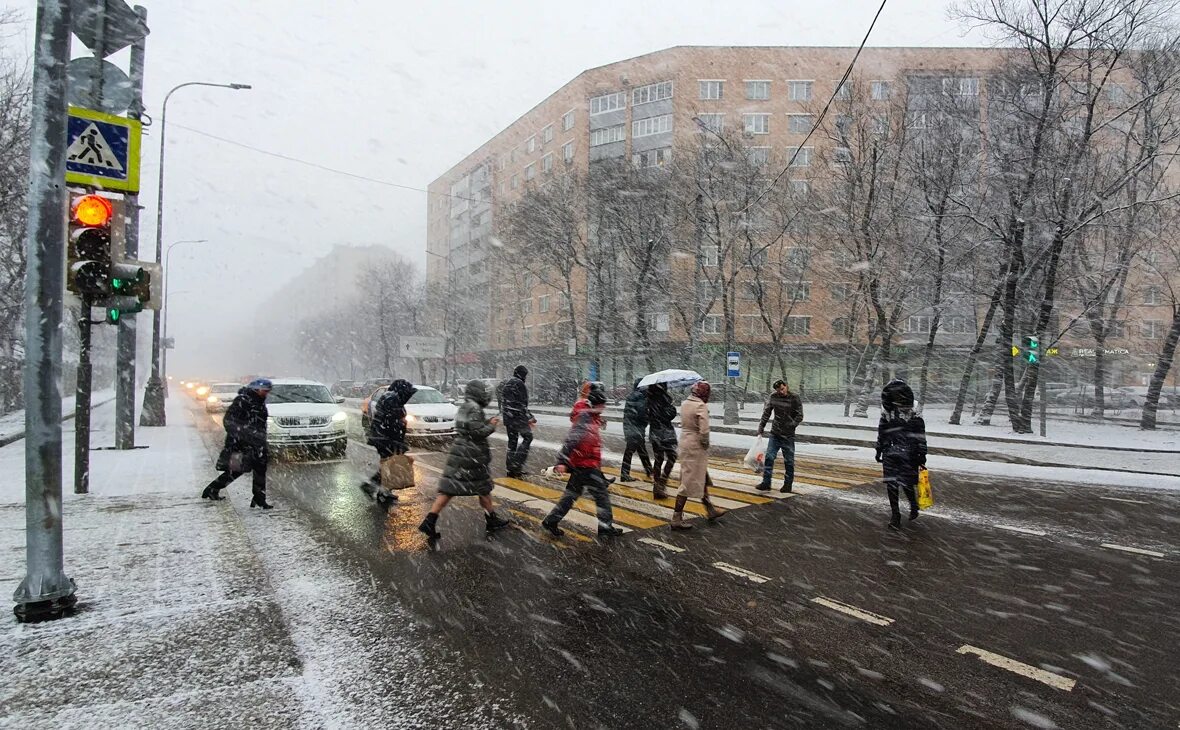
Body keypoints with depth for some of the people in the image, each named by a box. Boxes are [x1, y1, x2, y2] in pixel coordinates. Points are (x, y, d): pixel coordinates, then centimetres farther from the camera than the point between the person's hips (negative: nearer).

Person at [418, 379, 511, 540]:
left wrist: (487, 422, 14)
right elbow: (478, 432, -21)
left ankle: (429, 522, 0)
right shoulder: (475, 408, -16)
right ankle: (492, 520, 21)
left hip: (458, 452, 8)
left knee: (449, 488, 5)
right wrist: (491, 426, -5)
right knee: (483, 487, 7)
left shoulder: (464, 407, 14)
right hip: (471, 456, -8)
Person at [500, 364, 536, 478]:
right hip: (518, 416, -9)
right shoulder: (519, 384, -13)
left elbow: (501, 402, 22)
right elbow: (522, 403, -17)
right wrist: (529, 417, -13)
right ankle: (517, 463, -10)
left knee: (512, 441, 13)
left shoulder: (505, 384, 16)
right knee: (527, 437, 0)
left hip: (507, 417, 9)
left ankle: (511, 468, 16)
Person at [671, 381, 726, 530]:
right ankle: (676, 519, 6)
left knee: (702, 478, 23)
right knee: (689, 482, 0)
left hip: (685, 441, 9)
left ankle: (710, 510, 38)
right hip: (696, 446, -9)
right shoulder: (701, 406, -19)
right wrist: (705, 443, -9)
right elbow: (704, 430, -25)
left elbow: (684, 423, 7)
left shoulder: (684, 403, 6)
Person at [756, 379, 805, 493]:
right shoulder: (773, 397, 2)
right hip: (774, 434, 3)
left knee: (789, 461, 6)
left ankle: (788, 484, 17)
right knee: (769, 458, -2)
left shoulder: (794, 399, -8)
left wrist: (791, 426, -18)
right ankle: (766, 483, 3)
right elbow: (766, 412, 10)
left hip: (788, 436, -3)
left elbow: (799, 416, -6)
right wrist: (761, 427, 6)